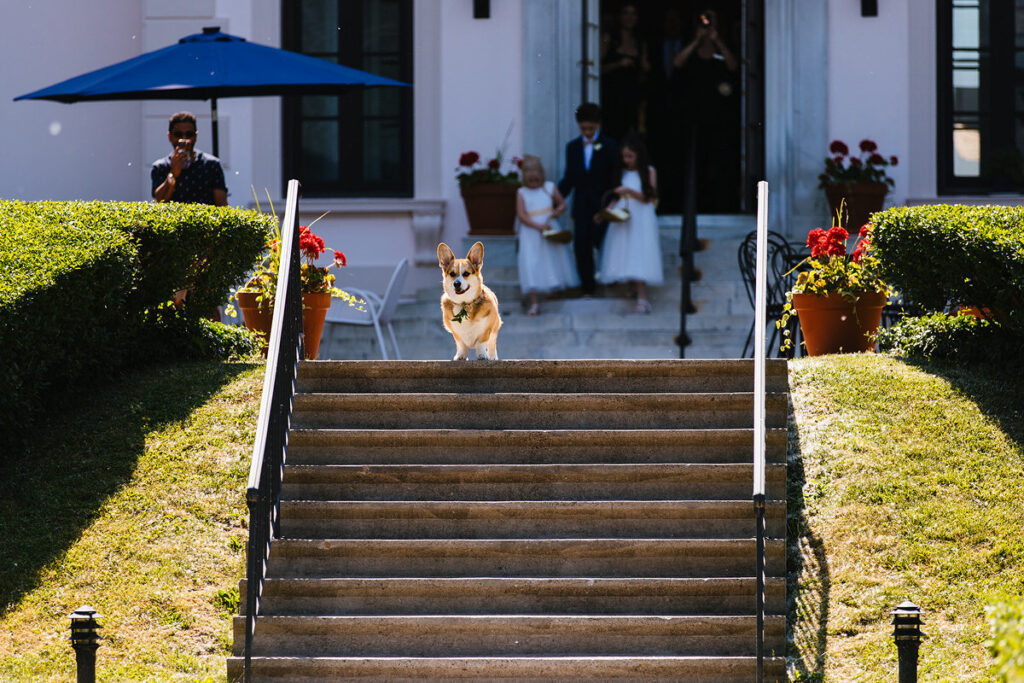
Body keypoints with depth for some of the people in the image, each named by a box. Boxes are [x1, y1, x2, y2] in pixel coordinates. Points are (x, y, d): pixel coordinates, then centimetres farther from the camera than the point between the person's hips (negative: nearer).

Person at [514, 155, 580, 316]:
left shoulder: (550, 188, 6)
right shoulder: (522, 193, 0)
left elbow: (562, 204, 13)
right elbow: (521, 215, -8)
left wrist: (558, 211, -11)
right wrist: (538, 226, -20)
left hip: (550, 230, 2)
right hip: (531, 235, -2)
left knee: (554, 262, 8)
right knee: (530, 266, -9)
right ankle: (534, 303, -9)